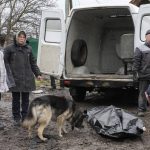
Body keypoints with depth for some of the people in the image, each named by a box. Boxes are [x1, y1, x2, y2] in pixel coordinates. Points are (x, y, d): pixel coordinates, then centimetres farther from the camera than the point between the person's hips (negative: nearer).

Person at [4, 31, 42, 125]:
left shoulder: (29, 49, 11)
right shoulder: (10, 48, 0)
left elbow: (33, 63, 17)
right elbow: (5, 62, -1)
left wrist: (38, 74, 11)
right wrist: (8, 75, -13)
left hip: (27, 78, 3)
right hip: (15, 78, -2)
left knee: (25, 99, 7)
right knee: (16, 99, 6)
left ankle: (25, 117, 18)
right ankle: (16, 118, 17)